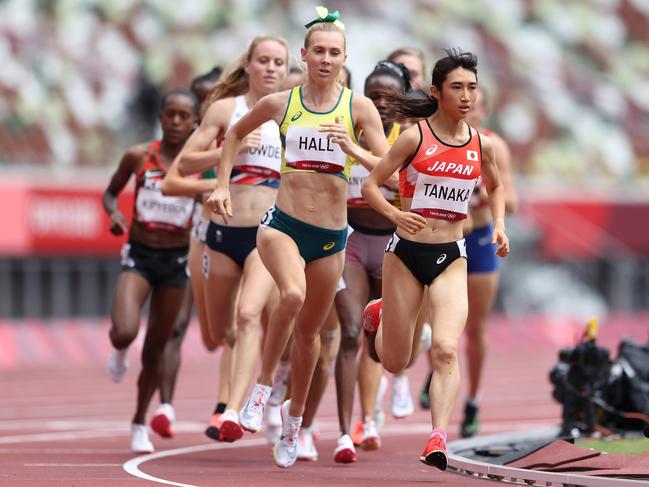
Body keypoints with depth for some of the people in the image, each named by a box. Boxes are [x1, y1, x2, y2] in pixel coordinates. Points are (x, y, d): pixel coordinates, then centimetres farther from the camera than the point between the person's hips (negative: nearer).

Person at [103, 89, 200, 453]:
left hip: (177, 260, 1)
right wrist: (114, 213, -10)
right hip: (139, 256, -1)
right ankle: (120, 351, 16)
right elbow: (111, 193, 11)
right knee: (125, 332, -24)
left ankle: (140, 423, 26)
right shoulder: (139, 157, -3)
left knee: (156, 348, 8)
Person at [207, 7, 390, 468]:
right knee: (293, 295, -32)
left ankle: (295, 413, 35)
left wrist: (352, 149, -20)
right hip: (283, 222, -2)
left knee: (309, 331, 13)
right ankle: (263, 385, -13)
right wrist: (223, 184, 11)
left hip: (331, 235, 2)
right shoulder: (280, 103, 2)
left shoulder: (359, 107, -1)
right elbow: (235, 135, 20)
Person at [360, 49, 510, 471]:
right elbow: (370, 185, -6)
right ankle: (378, 314, 45)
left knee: (446, 350, -20)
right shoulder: (415, 137, -8)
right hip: (406, 252, -2)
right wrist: (395, 214, -25)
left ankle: (439, 439, -24)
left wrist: (499, 224, 5)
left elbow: (496, 187, 23)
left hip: (451, 258, 2)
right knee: (396, 363, 11)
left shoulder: (481, 145, 3)